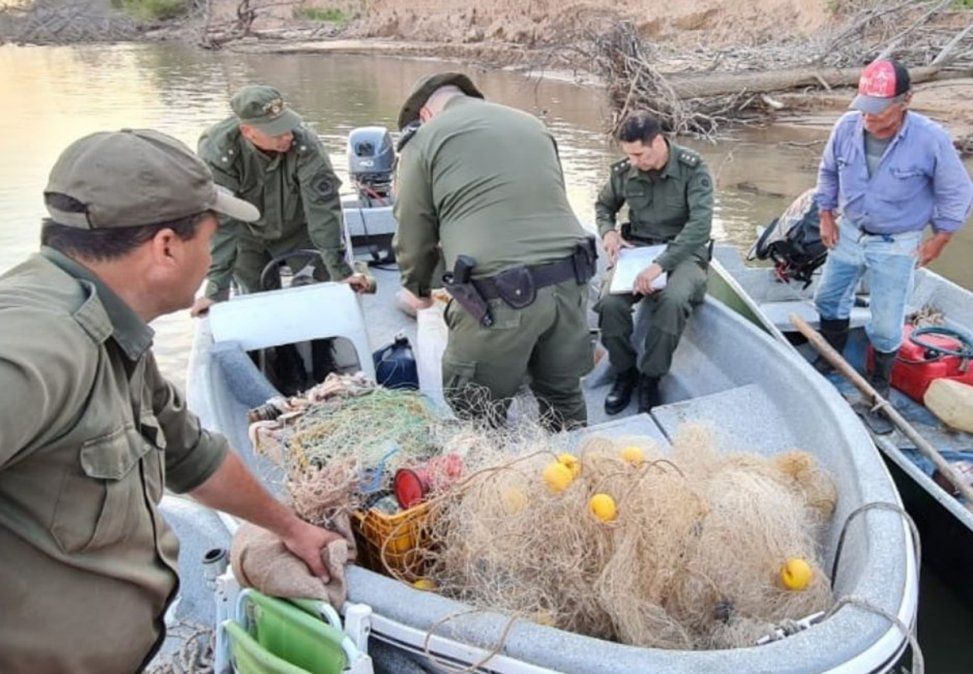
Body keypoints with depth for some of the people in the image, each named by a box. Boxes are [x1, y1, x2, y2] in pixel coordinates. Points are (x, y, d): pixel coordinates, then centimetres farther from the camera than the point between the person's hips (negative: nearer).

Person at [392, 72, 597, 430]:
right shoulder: (533, 125, 22)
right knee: (563, 395, 22)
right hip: (569, 282, 6)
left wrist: (418, 289, 26)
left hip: (501, 294, -6)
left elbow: (413, 236, 8)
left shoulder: (424, 139, 6)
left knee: (476, 417, 11)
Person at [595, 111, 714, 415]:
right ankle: (624, 372, -2)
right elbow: (603, 205, 20)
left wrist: (661, 264, -33)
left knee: (673, 300, -37)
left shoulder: (692, 169, -12)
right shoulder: (623, 172, 0)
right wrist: (608, 231, -4)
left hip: (683, 252, -3)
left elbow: (700, 225, -22)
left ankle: (650, 378, -15)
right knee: (610, 302, -27)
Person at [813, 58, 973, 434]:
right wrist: (826, 216, 5)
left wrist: (939, 240, -4)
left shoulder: (930, 139, -23)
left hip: (896, 247, -4)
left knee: (885, 327, 1)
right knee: (829, 298, 19)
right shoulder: (847, 127, -14)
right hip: (847, 233, 4)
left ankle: (880, 390, 24)